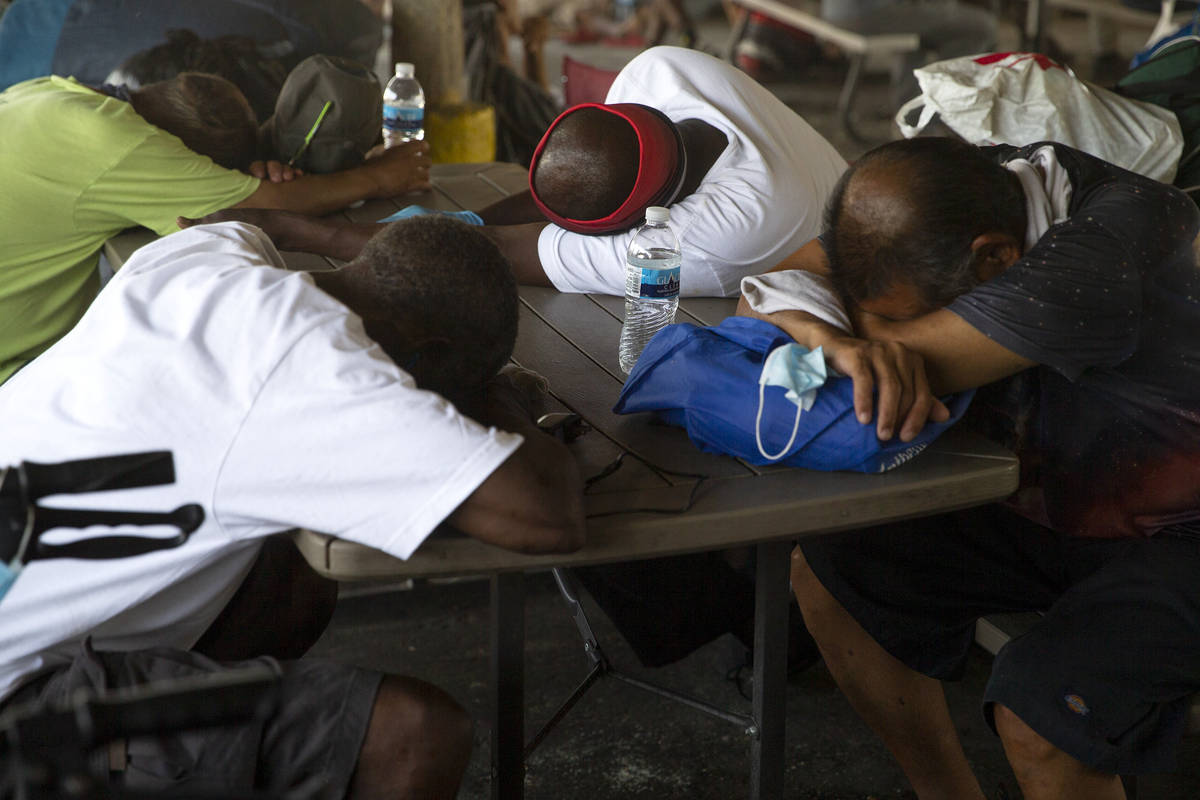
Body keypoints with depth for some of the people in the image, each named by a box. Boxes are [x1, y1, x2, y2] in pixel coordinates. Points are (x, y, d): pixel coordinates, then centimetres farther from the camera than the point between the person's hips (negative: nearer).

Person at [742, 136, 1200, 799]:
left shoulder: (1120, 237, -34)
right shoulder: (964, 196, -12)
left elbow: (912, 357, -38)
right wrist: (830, 337, -32)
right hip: (1037, 506, 7)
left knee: (1040, 711, -30)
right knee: (825, 570, -3)